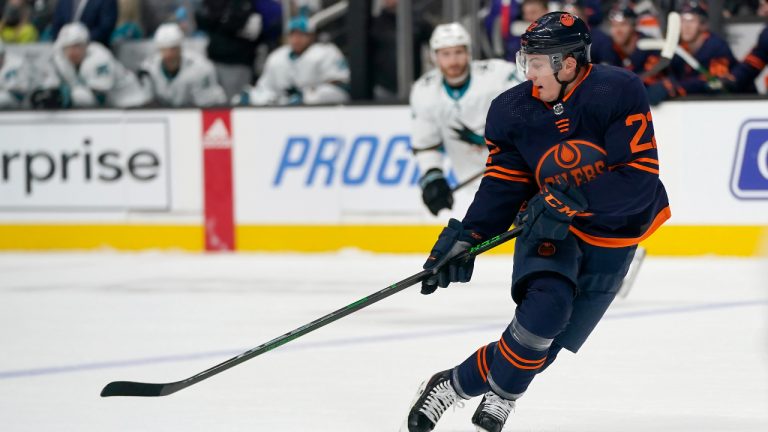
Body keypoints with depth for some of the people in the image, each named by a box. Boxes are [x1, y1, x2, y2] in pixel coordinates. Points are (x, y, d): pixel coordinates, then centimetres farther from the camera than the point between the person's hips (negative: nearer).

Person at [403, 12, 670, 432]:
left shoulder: (618, 93, -23)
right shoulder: (513, 111, -9)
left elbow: (639, 176, -27)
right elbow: (503, 184, -2)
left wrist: (572, 200, -35)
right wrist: (467, 237, -14)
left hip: (611, 235, -1)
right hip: (548, 225, 1)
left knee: (543, 343, -4)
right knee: (546, 304, -26)